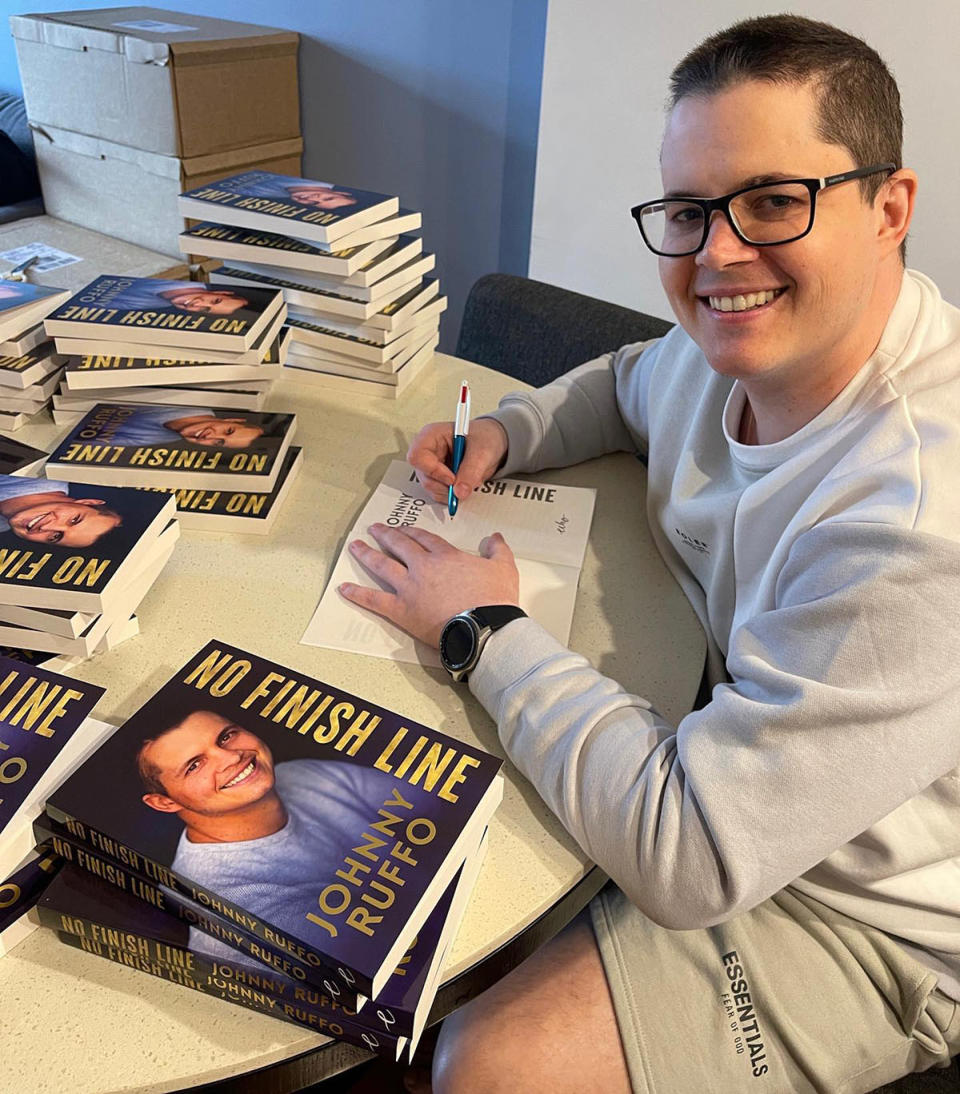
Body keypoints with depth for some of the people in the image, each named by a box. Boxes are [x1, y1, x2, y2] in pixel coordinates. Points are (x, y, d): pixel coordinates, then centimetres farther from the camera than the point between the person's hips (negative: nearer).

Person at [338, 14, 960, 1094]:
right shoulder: (750, 339, -9)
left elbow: (687, 858, -33)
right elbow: (632, 384, 17)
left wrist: (486, 631, -23)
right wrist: (505, 433, -4)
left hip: (869, 919, -7)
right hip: (727, 740, 7)